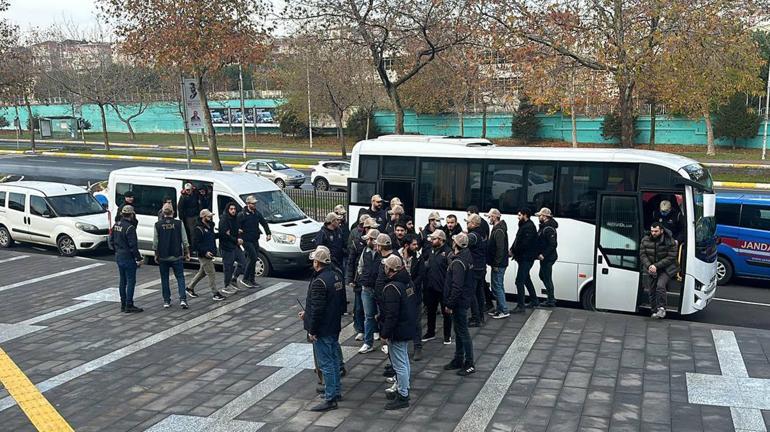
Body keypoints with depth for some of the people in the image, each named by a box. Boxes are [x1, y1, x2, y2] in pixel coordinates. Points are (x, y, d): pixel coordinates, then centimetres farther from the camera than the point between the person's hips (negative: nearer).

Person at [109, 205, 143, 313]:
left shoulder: (116, 225, 6)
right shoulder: (130, 228, -20)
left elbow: (111, 241, 15)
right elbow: (133, 246, -21)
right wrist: (139, 258, -14)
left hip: (118, 257, 9)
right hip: (128, 258, -9)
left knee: (122, 281, 15)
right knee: (131, 281, -2)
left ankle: (123, 305, 21)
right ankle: (129, 306, -1)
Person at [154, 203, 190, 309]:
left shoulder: (158, 225, -4)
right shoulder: (179, 223, -6)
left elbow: (155, 242, 0)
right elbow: (184, 241, -3)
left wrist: (156, 255, 11)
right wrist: (187, 253, 7)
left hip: (163, 257, 1)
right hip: (177, 256, -1)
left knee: (164, 279, 11)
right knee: (180, 277, 5)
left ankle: (166, 301, 13)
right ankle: (183, 299, -9)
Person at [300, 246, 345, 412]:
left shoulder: (319, 282, -23)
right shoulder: (336, 276, 6)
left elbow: (318, 309, -25)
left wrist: (312, 331, -15)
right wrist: (307, 313, 20)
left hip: (322, 330, -9)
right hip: (334, 327, 9)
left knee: (326, 364, -2)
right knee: (334, 359, 20)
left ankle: (330, 399, 3)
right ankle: (336, 391, 33)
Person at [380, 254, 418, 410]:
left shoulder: (391, 288, -24)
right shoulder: (408, 282, 5)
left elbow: (391, 315, -27)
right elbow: (413, 306, 16)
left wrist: (385, 334, -18)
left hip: (397, 332, -10)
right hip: (408, 329, 10)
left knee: (399, 364, -1)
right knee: (404, 361, 21)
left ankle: (402, 397, 7)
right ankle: (402, 389, 35)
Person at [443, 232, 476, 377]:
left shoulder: (458, 262, -24)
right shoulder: (467, 255, 5)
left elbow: (457, 286, -26)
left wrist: (450, 304, -21)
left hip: (459, 301, -10)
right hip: (465, 298, 10)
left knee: (462, 332, -1)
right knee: (459, 331, 19)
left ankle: (470, 364, 6)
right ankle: (458, 359, 30)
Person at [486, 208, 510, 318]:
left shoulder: (499, 231, -19)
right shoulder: (497, 229, 14)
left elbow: (500, 249, -24)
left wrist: (496, 264, -22)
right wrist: (495, 263, 19)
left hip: (498, 264, -11)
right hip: (499, 264, 11)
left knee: (497, 287, -6)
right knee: (499, 286, 16)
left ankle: (504, 311, -1)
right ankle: (499, 309, 24)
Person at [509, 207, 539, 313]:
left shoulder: (529, 227, -18)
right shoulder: (524, 226, 16)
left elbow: (524, 244, -25)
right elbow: (517, 240, 14)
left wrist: (514, 252, -17)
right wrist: (512, 250, 0)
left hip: (526, 258, -11)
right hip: (524, 258, 11)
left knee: (519, 281, -11)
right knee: (526, 279, 21)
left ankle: (520, 305, -8)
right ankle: (534, 301, 33)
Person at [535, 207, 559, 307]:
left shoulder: (549, 229, -20)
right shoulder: (543, 226, 12)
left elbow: (553, 244, -26)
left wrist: (544, 255, -25)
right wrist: (539, 254, 9)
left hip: (548, 258, -11)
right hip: (545, 258, 11)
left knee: (547, 279, -3)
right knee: (543, 276, 20)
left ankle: (551, 301, 6)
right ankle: (551, 298, 27)